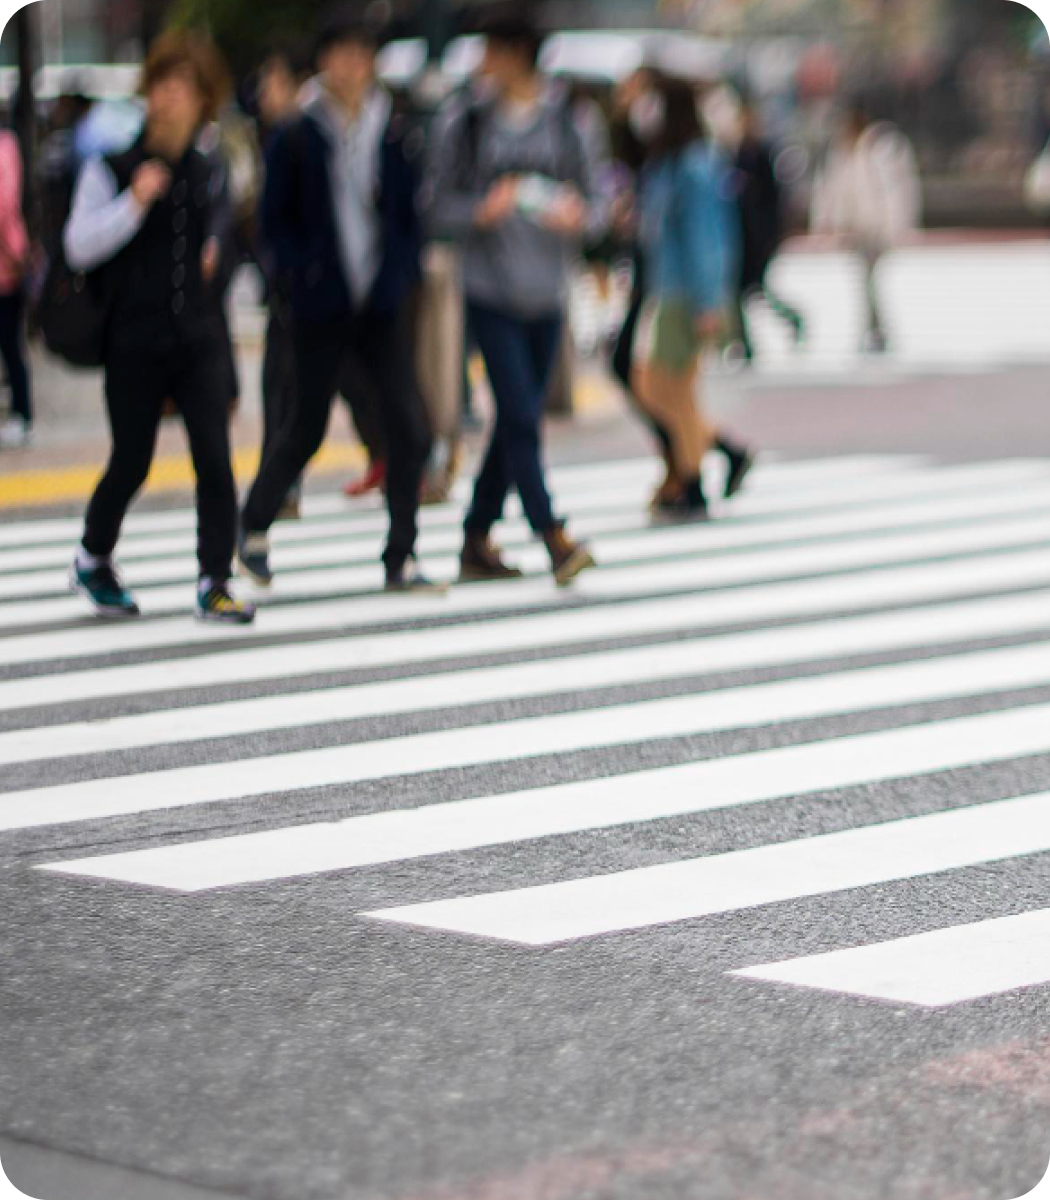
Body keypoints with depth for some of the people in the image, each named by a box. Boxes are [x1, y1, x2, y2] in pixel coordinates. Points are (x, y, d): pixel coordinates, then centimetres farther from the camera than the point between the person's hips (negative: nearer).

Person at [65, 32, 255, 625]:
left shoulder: (206, 175, 9)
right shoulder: (113, 167, -5)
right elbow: (79, 247, -12)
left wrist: (214, 254, 8)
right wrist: (135, 203, -21)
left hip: (197, 340, 3)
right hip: (134, 345, -3)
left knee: (214, 458, -9)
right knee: (132, 464, 6)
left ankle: (215, 582, -2)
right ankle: (94, 561, 31)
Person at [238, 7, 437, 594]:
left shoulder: (395, 133, 2)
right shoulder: (298, 137, -4)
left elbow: (413, 208, 10)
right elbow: (276, 220, 1)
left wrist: (404, 270, -2)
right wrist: (305, 271, -10)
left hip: (384, 303, 2)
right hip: (323, 307, -2)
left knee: (410, 429, -6)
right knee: (308, 429, 8)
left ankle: (401, 559, 4)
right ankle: (255, 526, 32)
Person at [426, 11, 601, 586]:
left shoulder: (560, 123, 7)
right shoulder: (467, 125, 2)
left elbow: (591, 203, 10)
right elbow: (439, 208, 2)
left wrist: (577, 215, -13)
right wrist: (482, 211, -17)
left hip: (546, 295, 3)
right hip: (491, 294, -3)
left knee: (516, 422, 8)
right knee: (520, 416, -13)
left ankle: (477, 542, 18)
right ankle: (554, 538, -13)